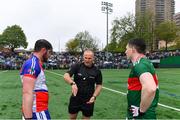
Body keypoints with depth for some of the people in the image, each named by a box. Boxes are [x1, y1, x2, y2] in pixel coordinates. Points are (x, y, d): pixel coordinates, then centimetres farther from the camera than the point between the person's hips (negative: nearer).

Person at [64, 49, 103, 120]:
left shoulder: (97, 71, -4)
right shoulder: (77, 66, -7)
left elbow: (99, 85, 2)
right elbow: (66, 75, -17)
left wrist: (94, 96, -13)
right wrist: (72, 83, -36)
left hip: (88, 100, 0)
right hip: (75, 98, 1)